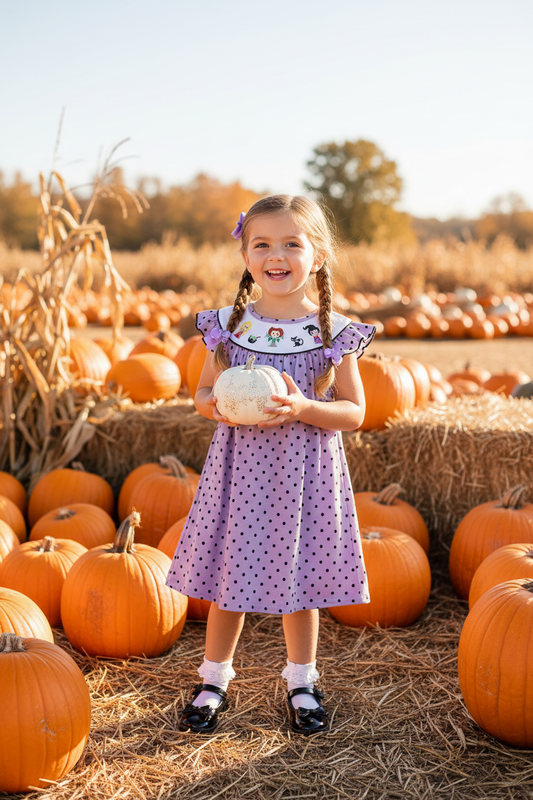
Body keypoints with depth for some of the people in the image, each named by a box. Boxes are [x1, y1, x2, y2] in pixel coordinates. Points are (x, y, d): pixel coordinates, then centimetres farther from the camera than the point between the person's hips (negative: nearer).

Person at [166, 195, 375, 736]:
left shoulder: (333, 333, -6)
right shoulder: (227, 326, 0)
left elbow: (354, 412, -3)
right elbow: (203, 392, 9)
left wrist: (304, 408, -21)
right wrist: (214, 405, -14)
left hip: (304, 475, -1)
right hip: (238, 470, 1)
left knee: (300, 580, 10)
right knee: (228, 578, 9)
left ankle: (301, 683, 31)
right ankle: (213, 681, 30)